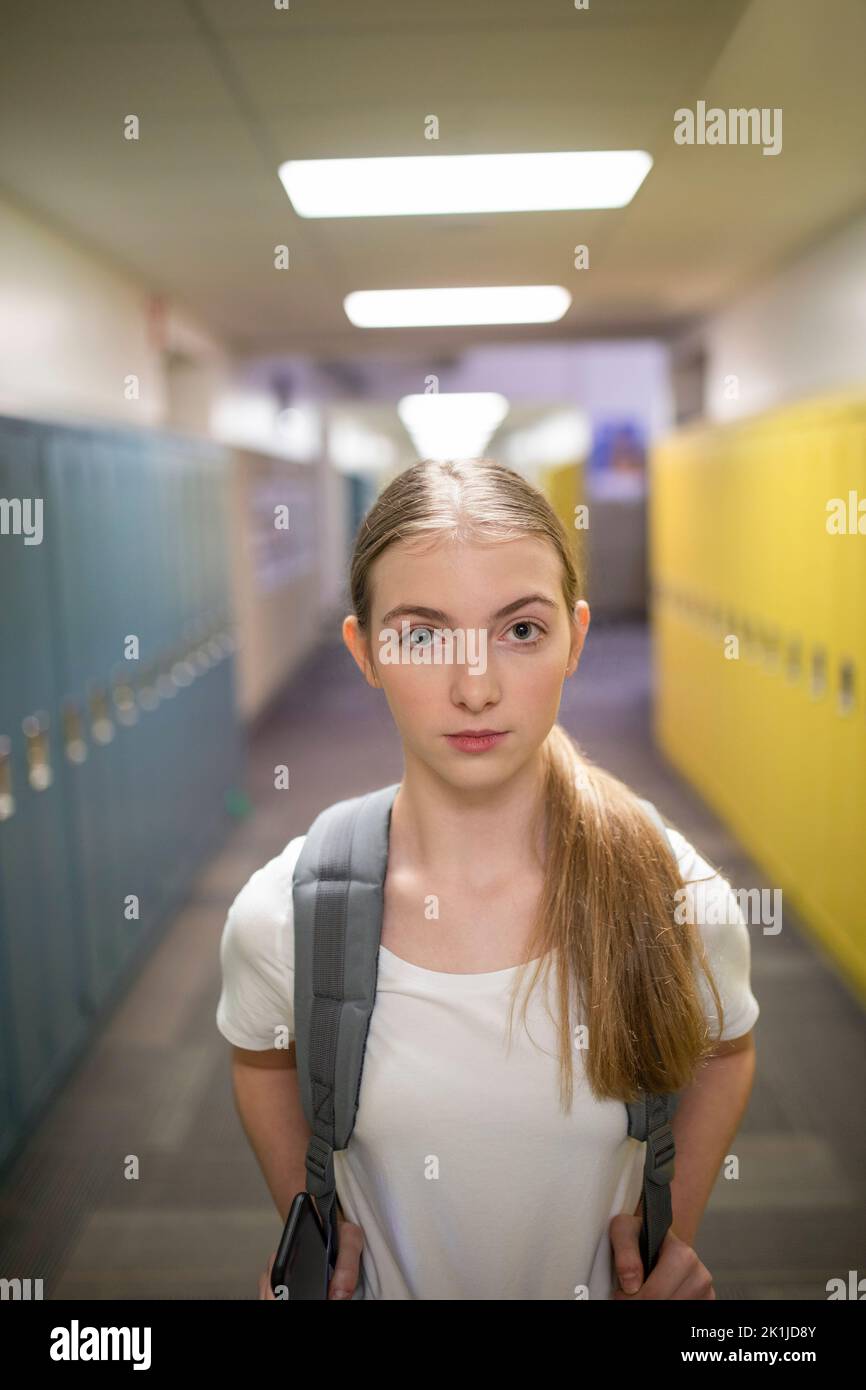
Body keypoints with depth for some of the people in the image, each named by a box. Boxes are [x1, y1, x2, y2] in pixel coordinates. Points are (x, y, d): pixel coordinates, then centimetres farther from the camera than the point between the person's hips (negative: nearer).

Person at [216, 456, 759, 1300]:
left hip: (597, 1284, 1)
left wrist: (675, 1230, -8)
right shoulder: (278, 914, -23)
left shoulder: (682, 901, -22)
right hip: (385, 1283, 0)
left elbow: (723, 1051, 0)